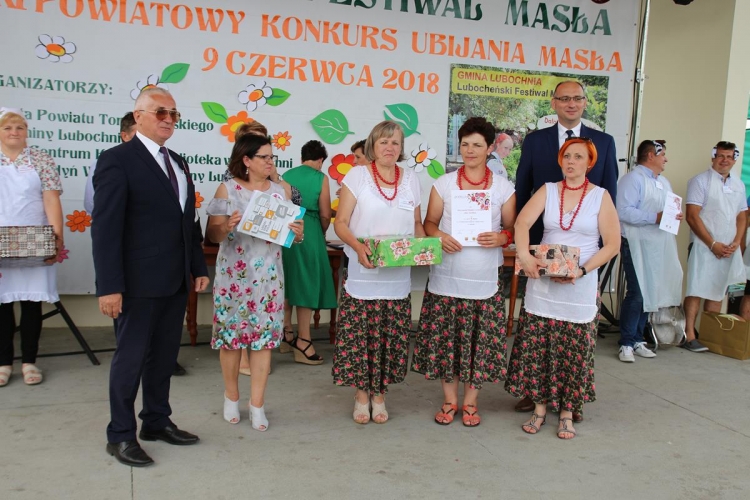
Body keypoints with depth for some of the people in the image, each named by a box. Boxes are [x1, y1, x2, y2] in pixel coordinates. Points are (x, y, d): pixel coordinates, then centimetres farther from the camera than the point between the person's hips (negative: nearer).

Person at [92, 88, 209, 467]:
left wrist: (198, 267, 12)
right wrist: (110, 286, -19)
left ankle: (157, 422, 30)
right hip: (138, 283, -7)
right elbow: (104, 227, -14)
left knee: (165, 355, 15)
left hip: (175, 281, 7)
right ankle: (120, 435, 19)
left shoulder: (178, 163, 15)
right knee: (131, 357, 4)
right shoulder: (118, 160, -9)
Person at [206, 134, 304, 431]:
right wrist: (226, 227, -24)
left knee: (264, 337, 1)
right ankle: (231, 396, 26)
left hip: (268, 276, 2)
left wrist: (298, 233, -11)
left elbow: (290, 234, 11)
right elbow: (211, 234, -4)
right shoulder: (228, 189, -2)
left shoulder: (280, 191, 7)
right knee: (231, 334, 5)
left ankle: (257, 404, 12)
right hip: (233, 275, -2)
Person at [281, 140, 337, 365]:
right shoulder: (320, 177, -3)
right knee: (306, 283, 2)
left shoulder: (286, 175, 10)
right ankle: (303, 341, 4)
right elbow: (325, 214, -6)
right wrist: (322, 233, 13)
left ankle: (287, 334, 23)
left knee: (287, 281, 16)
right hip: (308, 232, -5)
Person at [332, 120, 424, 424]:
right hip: (362, 274, -3)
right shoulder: (357, 176, -1)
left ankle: (379, 395, 24)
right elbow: (340, 223, -5)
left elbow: (417, 224, 16)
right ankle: (361, 395, 20)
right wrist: (358, 247, -22)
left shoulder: (411, 180, 10)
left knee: (391, 337, 6)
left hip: (398, 277, 3)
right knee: (358, 336, 0)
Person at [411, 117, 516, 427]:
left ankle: (470, 402, 20)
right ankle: (450, 400, 21)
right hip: (446, 276, 1)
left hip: (485, 279, 0)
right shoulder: (443, 184, 6)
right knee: (444, 337, 3)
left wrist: (502, 237, -14)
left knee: (480, 339, 3)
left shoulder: (503, 187, 5)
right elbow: (429, 223, 8)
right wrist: (439, 236, -14)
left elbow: (512, 228, 8)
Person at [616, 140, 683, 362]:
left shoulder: (663, 182, 21)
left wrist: (675, 216, 3)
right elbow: (624, 211, -19)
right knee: (636, 295, -8)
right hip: (637, 246, -8)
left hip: (659, 248, 8)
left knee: (649, 295, 9)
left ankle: (637, 340, 18)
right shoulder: (633, 179, -8)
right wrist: (655, 218, -21)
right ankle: (626, 344, 0)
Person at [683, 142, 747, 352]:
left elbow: (742, 217, 16)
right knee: (696, 291, -7)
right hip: (704, 246, -6)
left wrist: (735, 244, 0)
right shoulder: (700, 181, -4)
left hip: (729, 250, 6)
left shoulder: (739, 185, 14)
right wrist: (713, 244, -12)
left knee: (717, 293, 9)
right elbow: (692, 216, -10)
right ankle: (689, 336, -5)